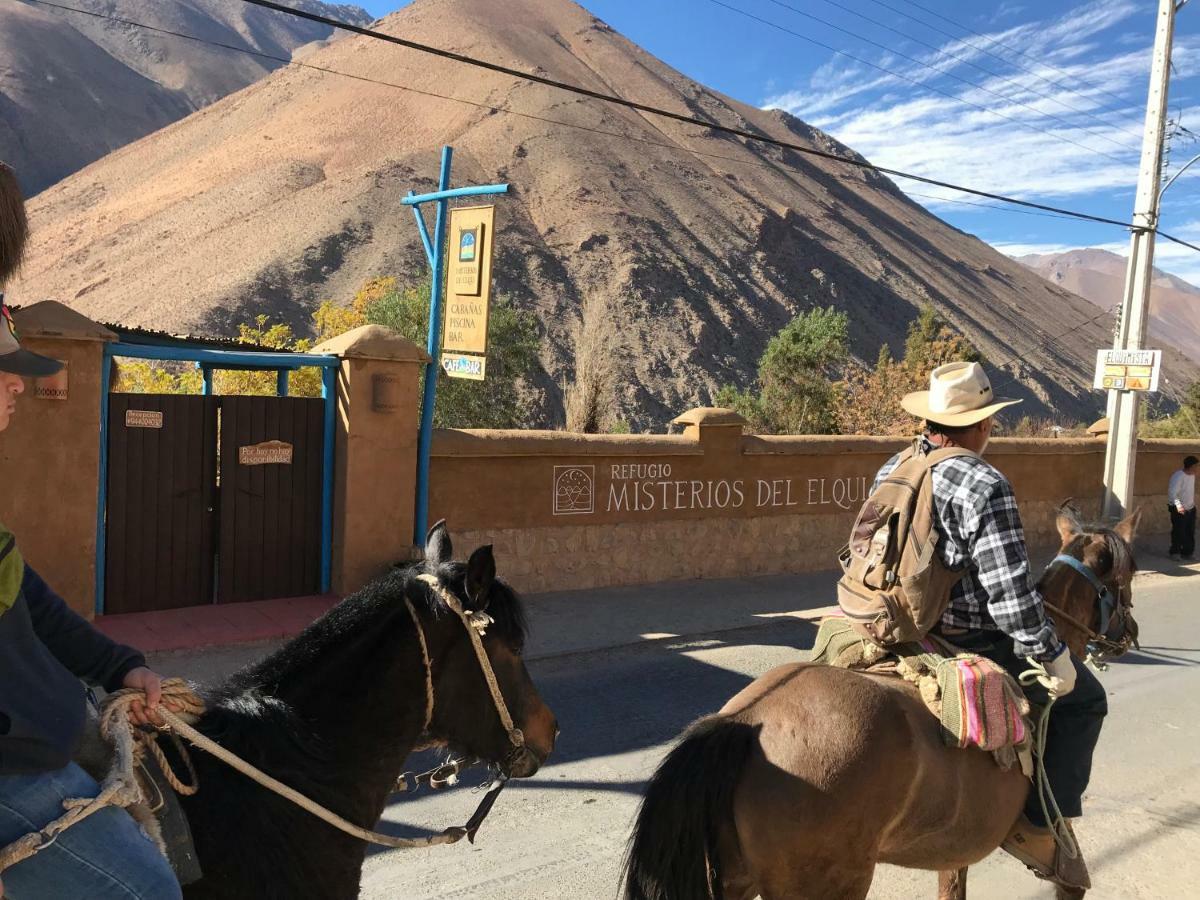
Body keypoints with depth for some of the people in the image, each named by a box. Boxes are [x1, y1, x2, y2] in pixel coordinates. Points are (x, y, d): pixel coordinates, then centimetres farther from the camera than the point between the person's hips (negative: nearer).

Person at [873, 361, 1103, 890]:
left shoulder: (890, 472, 3)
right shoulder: (985, 487, -21)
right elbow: (1010, 593, -23)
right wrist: (1053, 656, -11)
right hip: (973, 643, -8)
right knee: (1083, 697, 12)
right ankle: (1039, 826, 10)